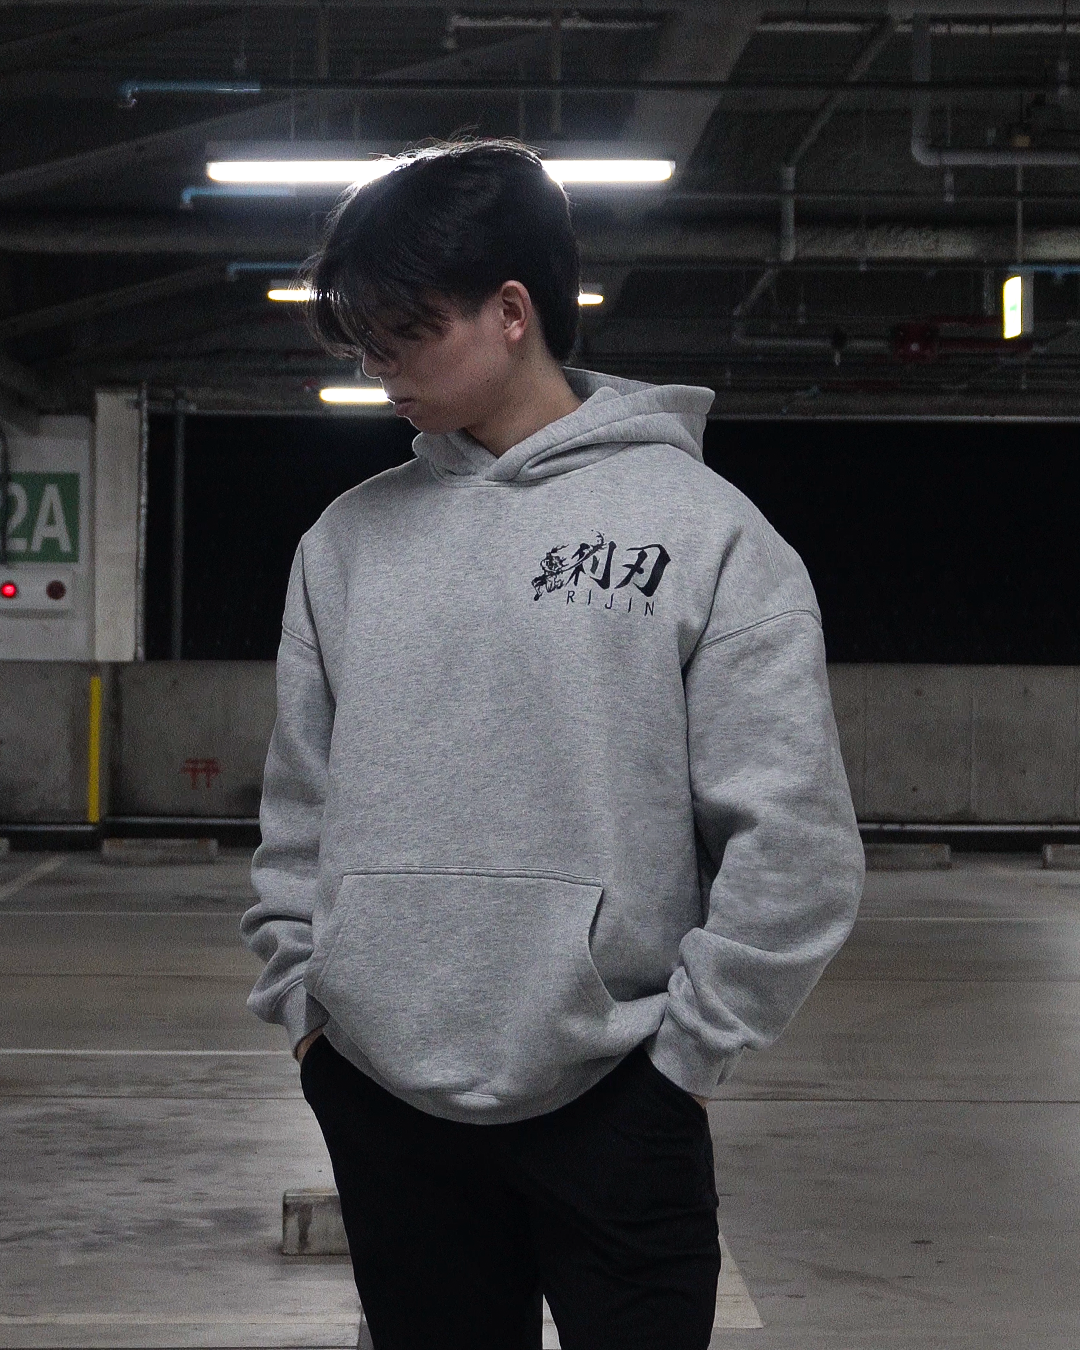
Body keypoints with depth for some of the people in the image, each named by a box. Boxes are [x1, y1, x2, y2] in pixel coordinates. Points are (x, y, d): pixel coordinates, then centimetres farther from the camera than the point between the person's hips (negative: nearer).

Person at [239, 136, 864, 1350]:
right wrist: (302, 993, 7)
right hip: (380, 1102, 4)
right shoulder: (350, 539, 7)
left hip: (613, 1110, -4)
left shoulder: (705, 531, -6)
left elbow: (794, 844, -8)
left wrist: (681, 1049, -8)